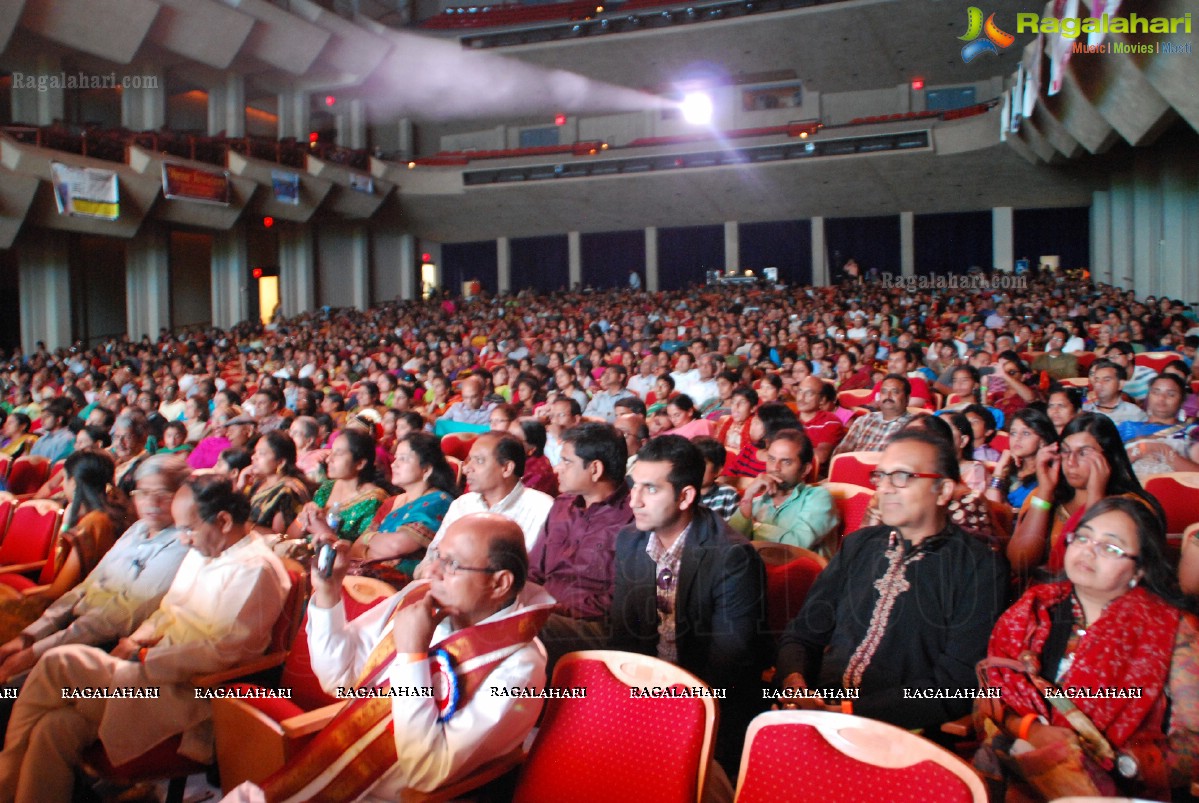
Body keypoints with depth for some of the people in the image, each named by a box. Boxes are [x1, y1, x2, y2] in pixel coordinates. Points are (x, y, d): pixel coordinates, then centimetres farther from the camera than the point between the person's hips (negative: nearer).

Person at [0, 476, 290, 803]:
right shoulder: (201, 552, 14)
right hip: (154, 671, 8)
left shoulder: (256, 570, -16)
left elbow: (223, 652, -19)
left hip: (186, 691, -8)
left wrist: (146, 660, -15)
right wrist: (138, 639, 3)